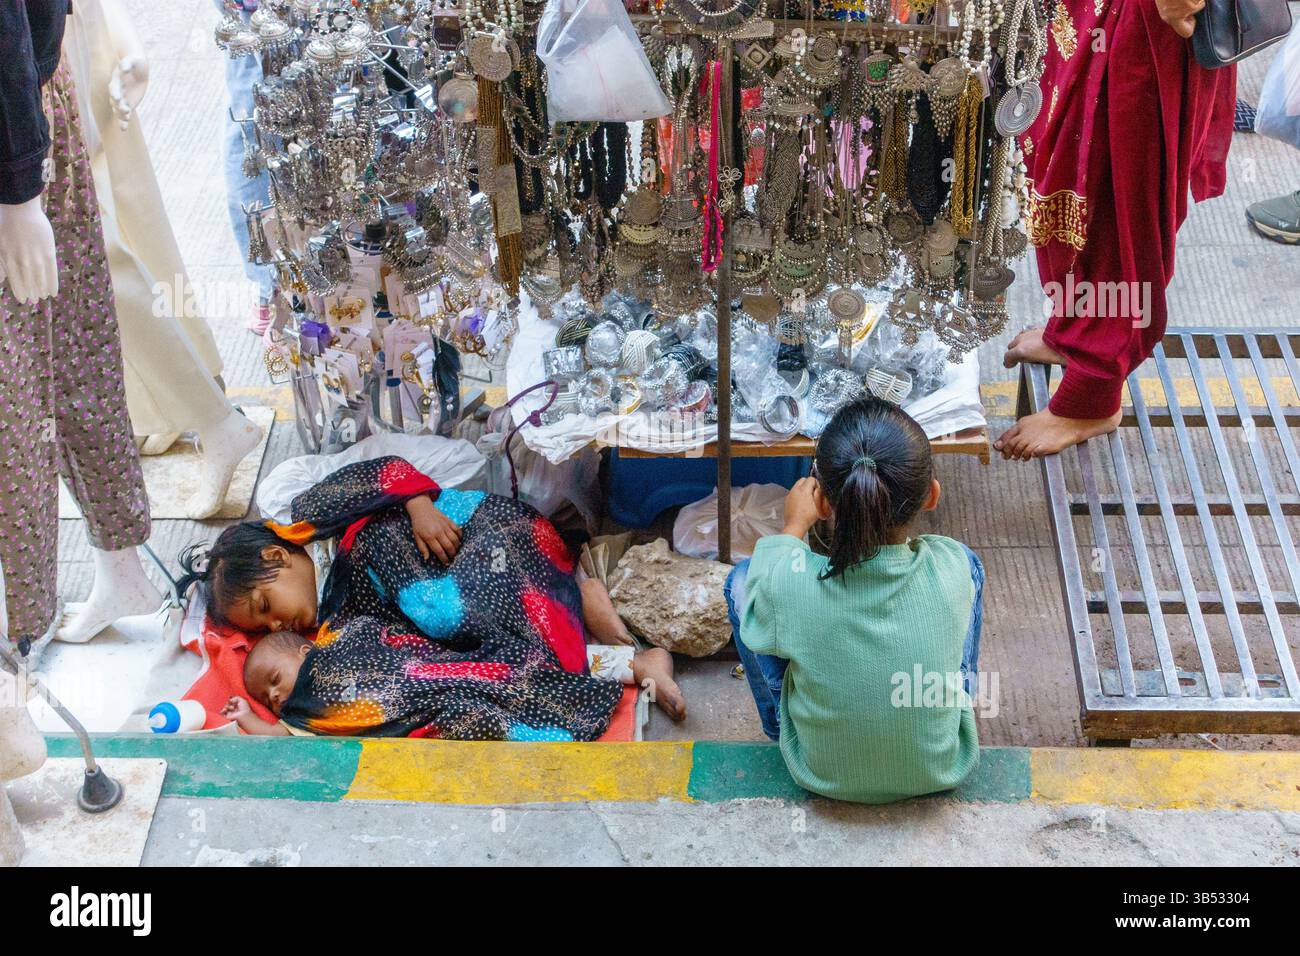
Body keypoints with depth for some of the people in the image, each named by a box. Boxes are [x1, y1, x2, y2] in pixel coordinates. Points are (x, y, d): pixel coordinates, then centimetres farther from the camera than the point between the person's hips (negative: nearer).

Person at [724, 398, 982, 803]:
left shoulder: (789, 584, -32)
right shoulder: (953, 569, -27)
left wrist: (794, 526, 8)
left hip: (823, 777, -1)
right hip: (942, 770, 1)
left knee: (742, 578, 9)